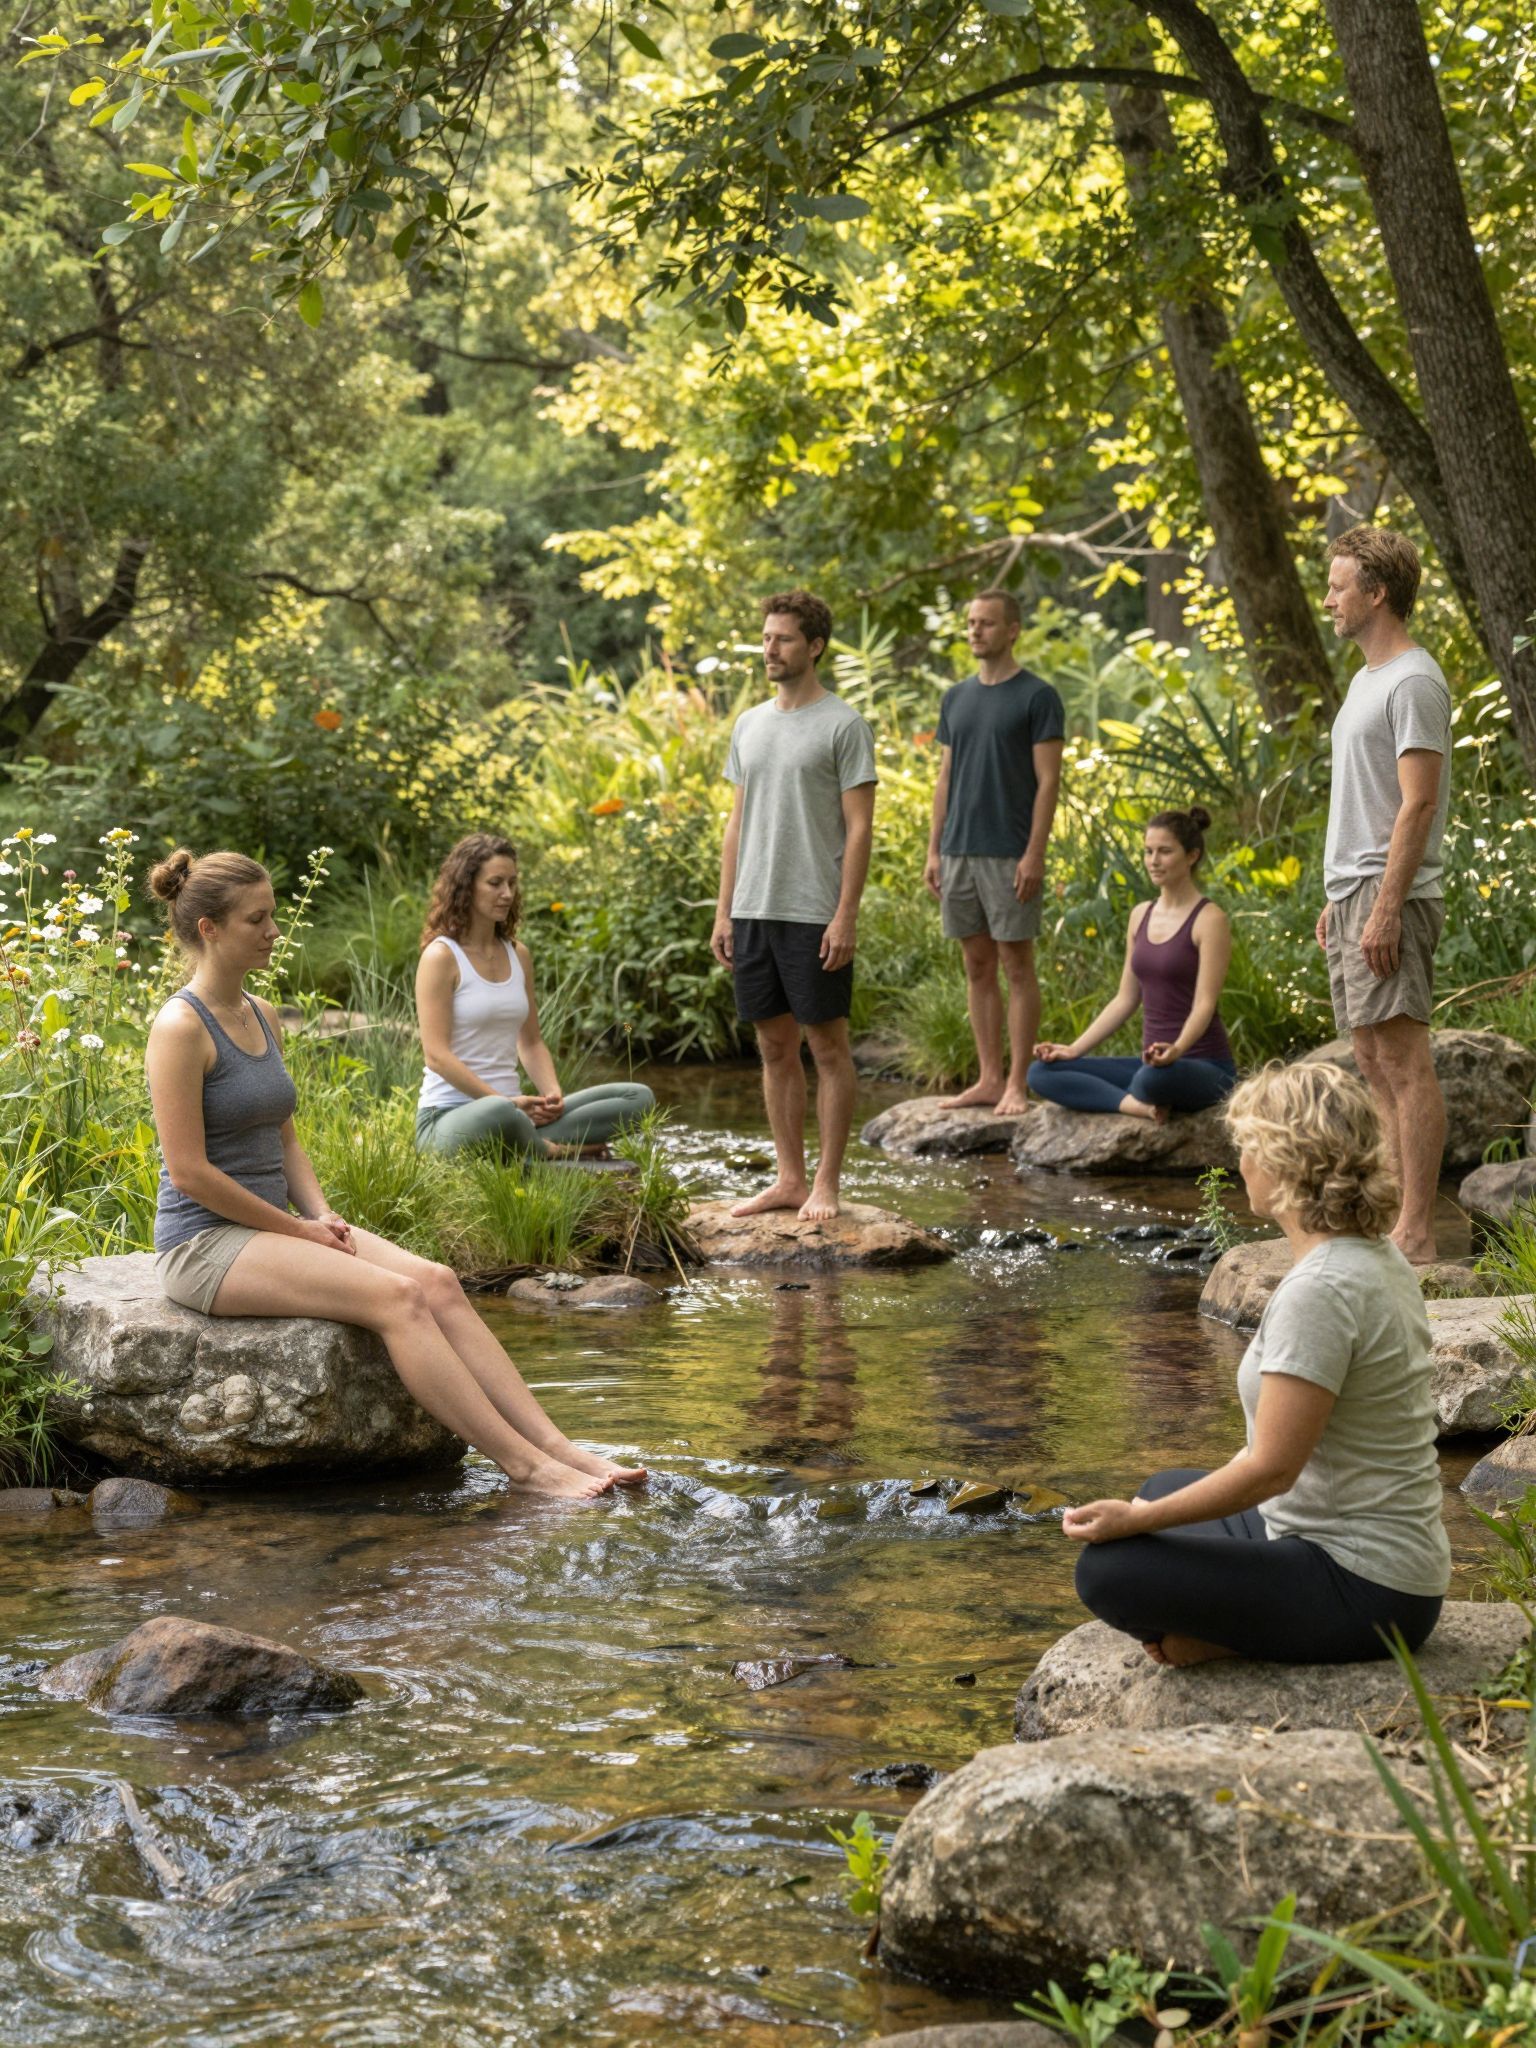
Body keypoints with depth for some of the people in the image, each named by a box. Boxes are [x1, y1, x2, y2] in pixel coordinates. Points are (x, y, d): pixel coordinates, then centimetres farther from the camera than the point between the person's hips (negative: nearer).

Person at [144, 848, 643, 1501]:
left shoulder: (262, 1017, 14)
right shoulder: (181, 1029, -14)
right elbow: (188, 1170, -18)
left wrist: (321, 1216, 2)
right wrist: (301, 1230, -13)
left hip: (273, 1227, 8)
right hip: (205, 1243, -8)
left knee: (437, 1282, -13)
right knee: (396, 1298, -24)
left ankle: (556, 1445, -19)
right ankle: (523, 1465, -23)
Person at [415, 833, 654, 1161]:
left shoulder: (518, 955, 12)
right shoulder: (441, 956, -8)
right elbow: (437, 1055, -15)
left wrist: (553, 1096, -3)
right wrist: (507, 1102, -21)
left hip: (511, 1110, 7)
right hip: (449, 1118, -7)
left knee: (638, 1097, -5)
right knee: (499, 1115, -44)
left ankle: (536, 1146, -21)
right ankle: (557, 1153, -14)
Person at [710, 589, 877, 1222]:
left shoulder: (843, 726, -6)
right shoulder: (750, 724, 13)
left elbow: (859, 828, -9)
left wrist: (845, 916, -16)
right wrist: (724, 912, 11)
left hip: (815, 915, -7)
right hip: (754, 910, 7)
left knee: (827, 1045, 0)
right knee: (775, 1046, 10)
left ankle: (827, 1183, 5)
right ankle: (790, 1179, 17)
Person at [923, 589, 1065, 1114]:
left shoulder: (1037, 697, -5)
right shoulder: (956, 699, 13)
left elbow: (1048, 781, -9)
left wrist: (1034, 854, -16)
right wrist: (934, 850, 10)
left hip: (1010, 855, -6)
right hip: (959, 853, 6)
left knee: (1017, 966, -2)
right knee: (977, 967, 9)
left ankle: (1017, 1084, 0)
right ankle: (988, 1078, 14)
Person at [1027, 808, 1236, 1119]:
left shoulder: (1209, 919, -9)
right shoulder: (1141, 916, 13)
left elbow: (1204, 1004, -17)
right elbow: (1125, 999, 14)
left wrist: (1176, 1050, -37)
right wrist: (1073, 1050, 3)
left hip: (1204, 1067, -8)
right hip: (1152, 1061, 8)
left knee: (1153, 1078, -44)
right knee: (1042, 1072, -9)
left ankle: (1134, 1097, -11)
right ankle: (1137, 1104, -20)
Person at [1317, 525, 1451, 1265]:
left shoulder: (1413, 683, -12)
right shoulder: (1365, 681, 19)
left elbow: (1417, 803, -18)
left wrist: (1385, 907, -22)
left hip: (1388, 896, -10)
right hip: (1353, 896, 10)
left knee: (1404, 1059, -11)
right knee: (1373, 1063, 11)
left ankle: (1418, 1229, -11)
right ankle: (1391, 1218, 15)